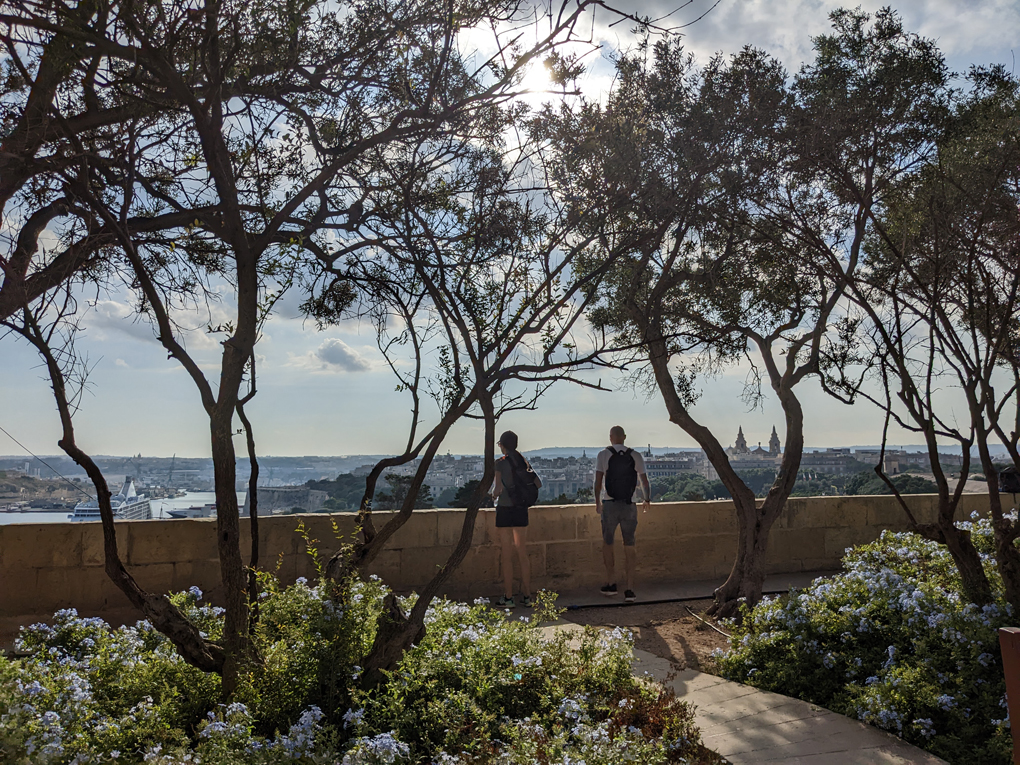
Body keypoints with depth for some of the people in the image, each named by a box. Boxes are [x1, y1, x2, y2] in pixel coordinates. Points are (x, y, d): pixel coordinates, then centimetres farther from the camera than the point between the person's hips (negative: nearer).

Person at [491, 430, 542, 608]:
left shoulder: (500, 462, -10)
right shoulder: (523, 461, 7)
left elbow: (497, 489, -16)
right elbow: (538, 484, 6)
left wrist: (494, 493, 6)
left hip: (505, 508, -5)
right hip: (522, 509, 5)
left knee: (507, 555, 2)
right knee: (522, 554, 11)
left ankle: (508, 597, 6)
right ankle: (526, 595, 15)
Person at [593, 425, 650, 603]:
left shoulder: (603, 455, -4)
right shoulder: (636, 456, 1)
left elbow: (598, 482, -7)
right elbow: (644, 482, 6)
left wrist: (597, 502, 7)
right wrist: (646, 500, 23)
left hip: (609, 505, -1)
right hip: (629, 506, 1)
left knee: (607, 543, 16)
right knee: (629, 546, 7)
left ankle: (611, 583, 19)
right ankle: (629, 589, 3)